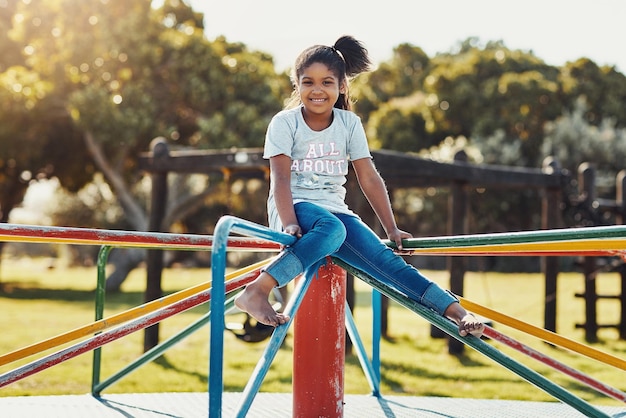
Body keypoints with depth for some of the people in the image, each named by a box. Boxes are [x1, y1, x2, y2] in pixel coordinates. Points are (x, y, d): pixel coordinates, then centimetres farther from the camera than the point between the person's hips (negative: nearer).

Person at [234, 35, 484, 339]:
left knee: (385, 259, -17)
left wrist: (392, 229, -1)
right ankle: (255, 291, -45)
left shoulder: (350, 124, 6)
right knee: (332, 230, -38)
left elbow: (369, 178, 4)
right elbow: (280, 178, -14)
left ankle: (457, 312, -22)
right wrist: (288, 224, -29)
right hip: (294, 207, -4)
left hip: (335, 209, 4)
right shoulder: (285, 122, -4)